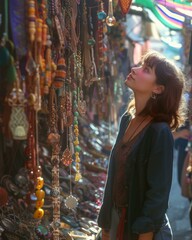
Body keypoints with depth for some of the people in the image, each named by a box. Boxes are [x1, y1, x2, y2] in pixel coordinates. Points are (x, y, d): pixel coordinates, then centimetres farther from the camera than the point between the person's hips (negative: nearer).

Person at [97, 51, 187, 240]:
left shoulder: (159, 132, -20)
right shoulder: (127, 119, 1)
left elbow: (158, 192, -19)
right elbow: (115, 176, 7)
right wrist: (106, 224, 12)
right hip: (117, 220, 7)